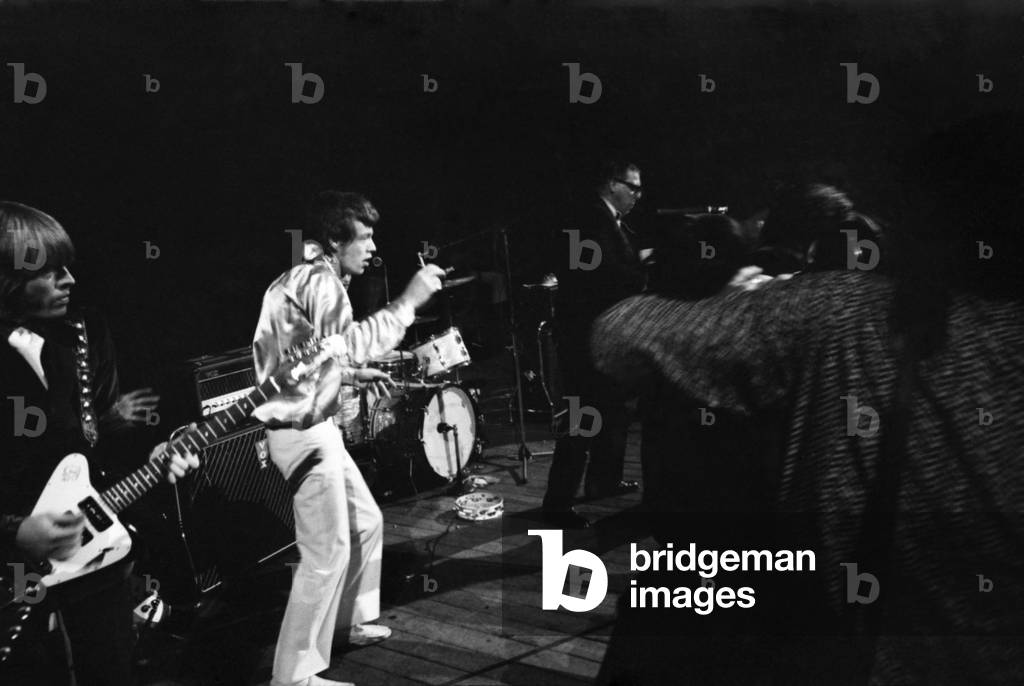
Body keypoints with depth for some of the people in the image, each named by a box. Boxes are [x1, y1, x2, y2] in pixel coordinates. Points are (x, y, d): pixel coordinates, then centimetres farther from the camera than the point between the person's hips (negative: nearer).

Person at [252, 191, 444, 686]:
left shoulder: (306, 279, 15)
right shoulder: (318, 283, -18)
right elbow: (353, 342, -34)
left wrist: (355, 374, 16)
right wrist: (408, 300, -28)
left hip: (313, 427, 11)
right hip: (303, 434, -11)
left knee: (366, 522, 22)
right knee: (327, 554, -7)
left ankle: (349, 619, 39)